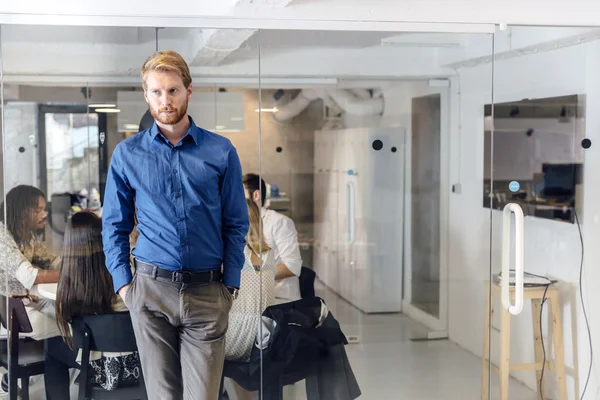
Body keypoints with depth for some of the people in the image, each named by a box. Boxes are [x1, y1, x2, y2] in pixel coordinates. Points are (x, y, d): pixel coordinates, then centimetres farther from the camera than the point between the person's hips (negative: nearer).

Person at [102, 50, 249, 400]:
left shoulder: (221, 151, 1)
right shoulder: (127, 154, 3)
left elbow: (236, 224, 5)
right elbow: (115, 224, 9)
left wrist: (231, 283, -1)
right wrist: (122, 281, 1)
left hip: (207, 292, -1)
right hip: (150, 290, 1)